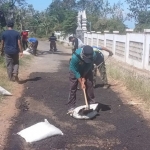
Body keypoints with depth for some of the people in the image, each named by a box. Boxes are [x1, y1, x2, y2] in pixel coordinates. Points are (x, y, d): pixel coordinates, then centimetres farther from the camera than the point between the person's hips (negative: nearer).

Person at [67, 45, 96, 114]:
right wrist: (81, 83, -26)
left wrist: (84, 79, -18)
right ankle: (71, 107, 0)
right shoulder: (75, 57, -41)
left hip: (87, 69, 3)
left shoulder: (93, 55, -32)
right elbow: (75, 71, -29)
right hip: (75, 70, -3)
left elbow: (89, 66, -18)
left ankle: (91, 103, 11)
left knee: (89, 85, -2)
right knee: (73, 87, -5)